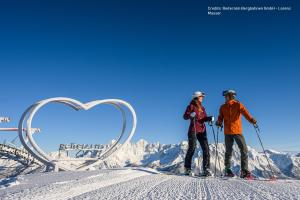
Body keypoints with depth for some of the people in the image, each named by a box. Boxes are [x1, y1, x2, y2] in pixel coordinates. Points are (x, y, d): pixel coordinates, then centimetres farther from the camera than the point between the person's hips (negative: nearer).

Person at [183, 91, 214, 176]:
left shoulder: (202, 108, 20)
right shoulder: (191, 106, 2)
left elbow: (204, 118, 17)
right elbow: (185, 116, -6)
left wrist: (210, 118, -2)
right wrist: (190, 115, -26)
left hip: (202, 130, 6)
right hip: (193, 130, -6)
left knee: (206, 149, -4)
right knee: (192, 148, -8)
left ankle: (206, 169, -1)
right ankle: (187, 169, 4)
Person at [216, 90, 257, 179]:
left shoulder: (222, 107, 8)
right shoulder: (238, 104, 0)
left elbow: (220, 118, 0)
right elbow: (245, 112, -16)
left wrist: (218, 123, 17)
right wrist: (251, 120, -26)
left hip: (227, 132, 4)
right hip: (237, 131, -4)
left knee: (228, 151, 13)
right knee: (244, 150, -1)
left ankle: (227, 170, 13)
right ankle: (244, 171, -9)